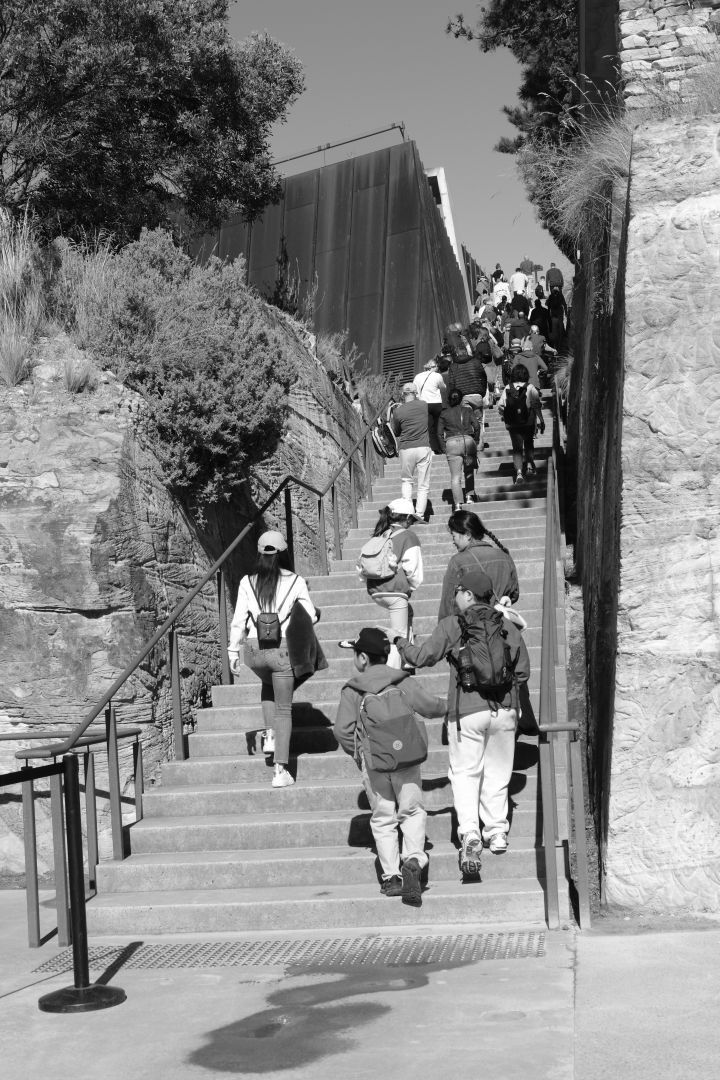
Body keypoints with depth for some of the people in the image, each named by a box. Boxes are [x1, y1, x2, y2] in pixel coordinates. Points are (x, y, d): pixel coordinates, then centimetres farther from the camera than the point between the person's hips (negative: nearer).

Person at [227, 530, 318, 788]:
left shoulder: (247, 582, 1)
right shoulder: (295, 582, -3)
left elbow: (239, 620, 1)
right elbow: (311, 616, 1)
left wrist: (233, 651, 8)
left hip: (253, 648, 2)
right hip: (282, 648, -2)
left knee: (268, 684, 35)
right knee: (284, 708, 7)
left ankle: (269, 734, 20)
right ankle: (280, 770, 2)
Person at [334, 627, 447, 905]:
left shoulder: (351, 691, -1)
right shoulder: (403, 682, 0)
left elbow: (342, 730, -4)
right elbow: (430, 706, 2)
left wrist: (356, 753, 13)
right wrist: (450, 705, 23)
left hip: (373, 764, 0)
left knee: (382, 819, 11)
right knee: (412, 811, 12)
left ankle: (391, 876, 8)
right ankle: (413, 860, -9)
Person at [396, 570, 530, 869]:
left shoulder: (452, 625, -3)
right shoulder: (508, 627, 8)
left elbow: (423, 657, -2)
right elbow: (522, 671, 10)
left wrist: (400, 644, 16)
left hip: (466, 710, -3)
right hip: (504, 709, 3)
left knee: (465, 773, 3)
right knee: (497, 772, 15)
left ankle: (469, 832, -13)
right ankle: (497, 831, 19)